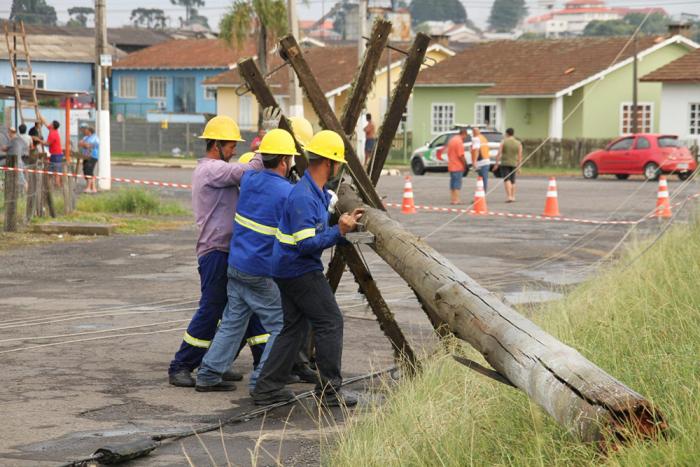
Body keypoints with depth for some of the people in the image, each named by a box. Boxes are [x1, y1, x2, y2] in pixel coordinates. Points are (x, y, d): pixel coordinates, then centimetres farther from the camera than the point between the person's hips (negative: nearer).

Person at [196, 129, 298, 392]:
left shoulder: (249, 180, 4)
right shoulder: (287, 194, -17)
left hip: (236, 265, 7)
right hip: (262, 275, -7)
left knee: (232, 321, 15)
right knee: (282, 327, 2)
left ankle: (208, 375, 15)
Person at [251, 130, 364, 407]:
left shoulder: (318, 192, 10)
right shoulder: (303, 197, -23)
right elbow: (306, 243, -27)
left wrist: (344, 223, 18)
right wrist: (339, 231, -23)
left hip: (288, 270, 10)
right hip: (300, 270, -10)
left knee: (293, 327, 13)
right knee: (330, 322, -4)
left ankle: (267, 389, 14)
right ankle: (329, 391, 1)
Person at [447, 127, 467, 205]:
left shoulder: (452, 139, 14)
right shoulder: (459, 141, -16)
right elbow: (461, 155, -20)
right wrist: (464, 164, -10)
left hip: (451, 166, 9)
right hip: (458, 166, -9)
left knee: (453, 183, 13)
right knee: (457, 183, -6)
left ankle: (452, 199, 15)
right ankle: (456, 200, -7)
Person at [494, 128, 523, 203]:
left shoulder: (504, 142, -4)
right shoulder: (518, 143, 3)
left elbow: (499, 153, -8)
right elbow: (520, 156, 3)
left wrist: (496, 164, -3)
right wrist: (518, 167, 9)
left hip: (504, 163, -3)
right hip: (514, 164, 3)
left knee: (506, 179, -10)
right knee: (512, 180, 16)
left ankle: (509, 196, -23)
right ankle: (513, 196, 17)